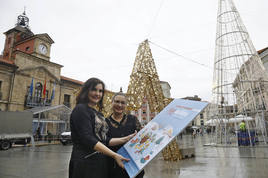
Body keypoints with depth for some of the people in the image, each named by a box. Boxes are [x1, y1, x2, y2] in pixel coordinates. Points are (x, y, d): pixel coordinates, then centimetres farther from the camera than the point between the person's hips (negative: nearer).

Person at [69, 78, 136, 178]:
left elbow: (104, 140, 10)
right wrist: (114, 155, -24)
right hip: (85, 163, -7)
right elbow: (88, 139, -21)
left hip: (100, 162, 8)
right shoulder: (81, 109, -11)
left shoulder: (98, 113, 13)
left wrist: (125, 139, -1)